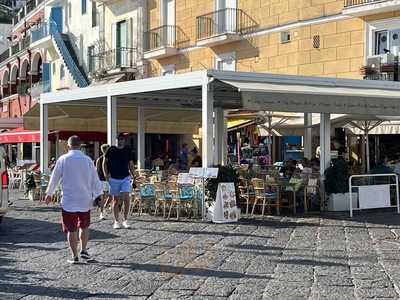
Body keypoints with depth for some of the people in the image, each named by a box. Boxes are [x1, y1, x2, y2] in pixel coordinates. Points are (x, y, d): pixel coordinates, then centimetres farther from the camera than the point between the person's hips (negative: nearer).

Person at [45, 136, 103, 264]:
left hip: (68, 200, -2)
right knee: (84, 226, 20)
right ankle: (84, 251, 17)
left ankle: (75, 256, 7)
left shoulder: (63, 159, -5)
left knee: (71, 230, 4)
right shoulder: (88, 160, -2)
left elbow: (55, 178, 3)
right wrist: (99, 194, 14)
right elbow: (95, 179, 3)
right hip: (85, 200, 2)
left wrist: (49, 194, 16)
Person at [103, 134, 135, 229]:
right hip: (113, 179, -1)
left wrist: (134, 175, 5)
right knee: (115, 200, 5)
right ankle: (116, 221, 14)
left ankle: (125, 220, 0)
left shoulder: (128, 151, 6)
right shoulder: (111, 150, 1)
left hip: (125, 178, 1)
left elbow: (131, 165, 13)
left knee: (126, 198, -13)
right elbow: (104, 162, 7)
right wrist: (106, 174, -5)